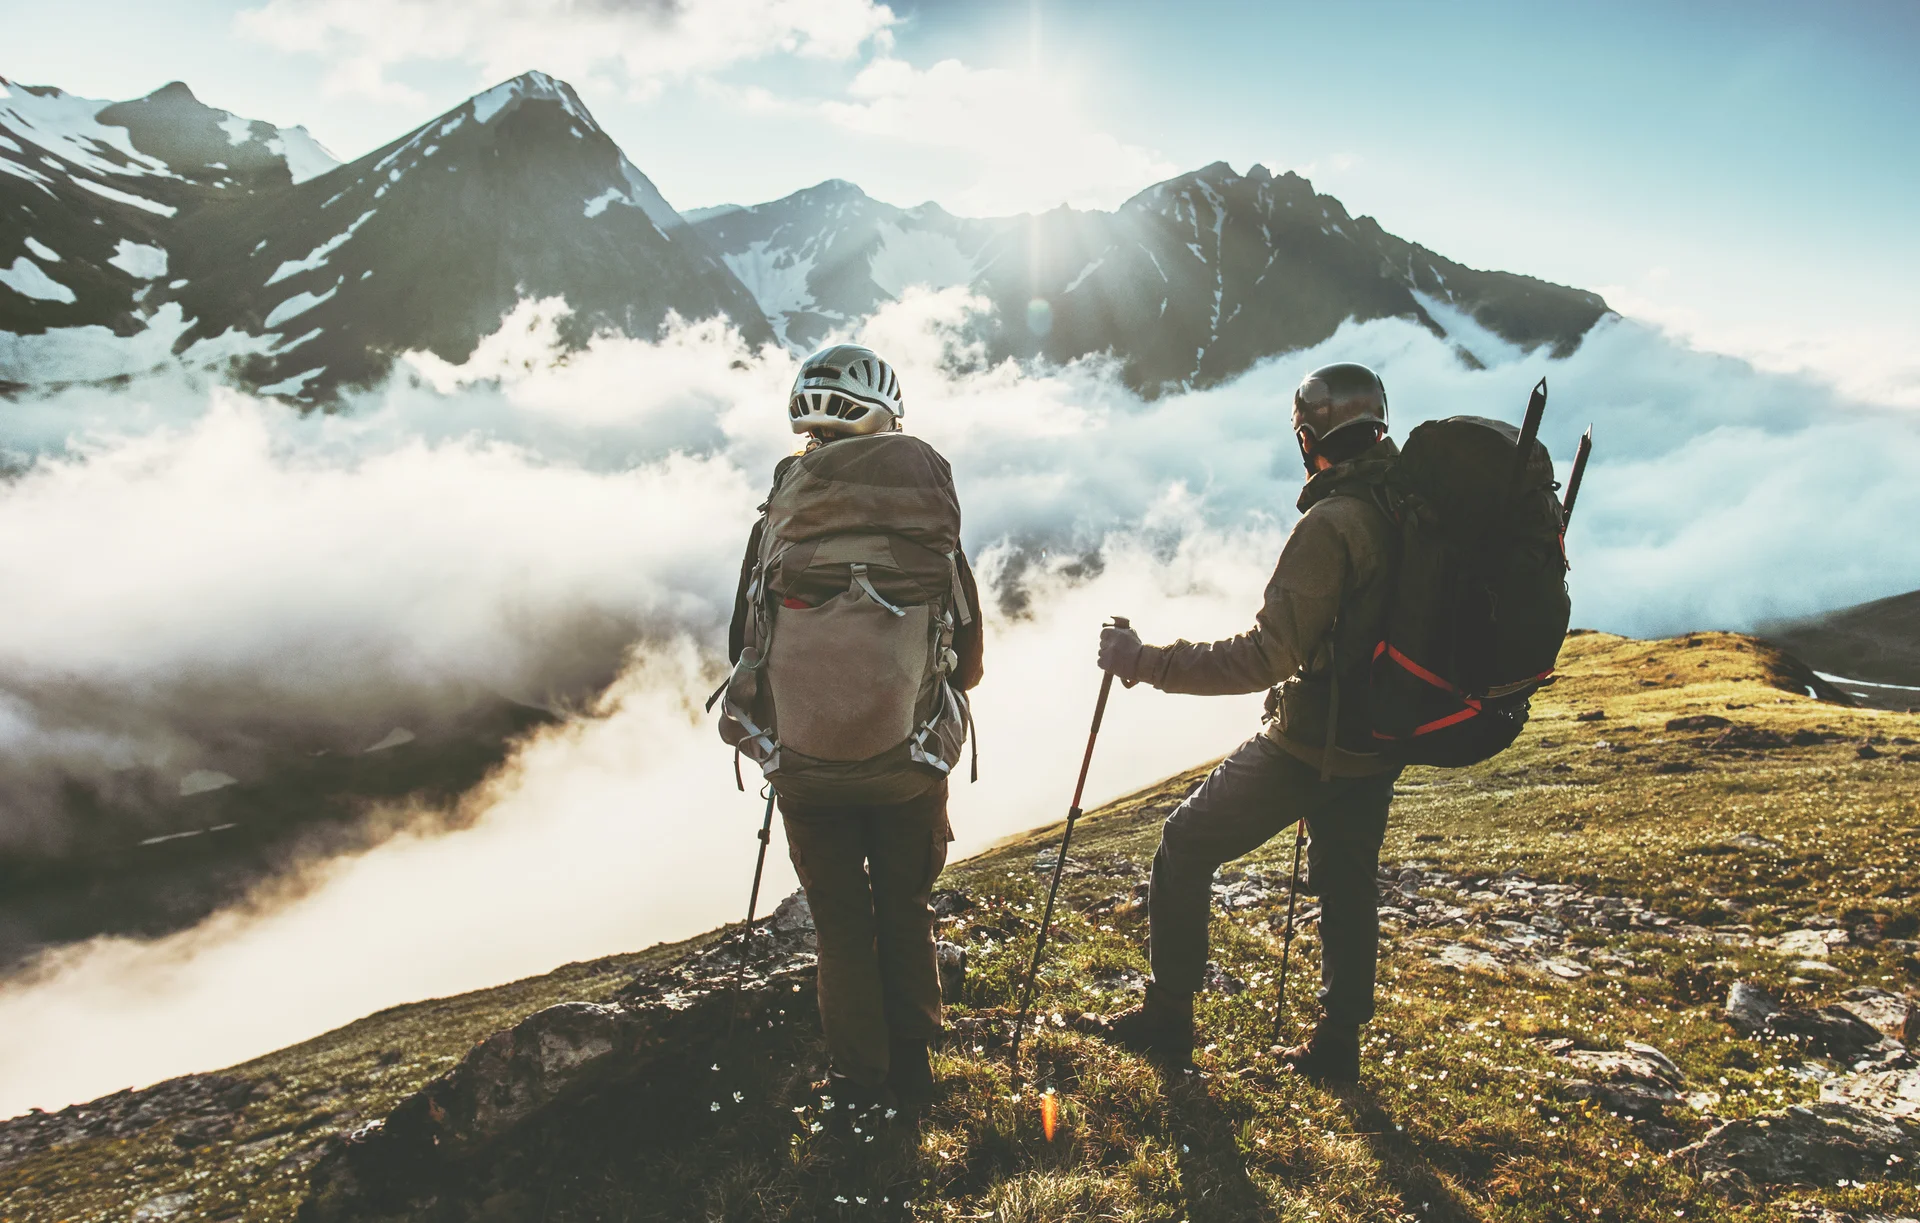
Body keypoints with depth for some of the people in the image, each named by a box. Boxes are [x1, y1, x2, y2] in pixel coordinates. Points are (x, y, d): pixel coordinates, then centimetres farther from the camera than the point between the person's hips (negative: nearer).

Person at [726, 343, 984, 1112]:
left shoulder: (780, 516, -7)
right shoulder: (925, 513, -8)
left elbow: (744, 648, -1)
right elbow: (968, 654, -2)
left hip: (807, 761, 0)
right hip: (911, 760, 1)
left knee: (841, 924, 15)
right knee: (906, 912, 19)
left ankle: (859, 1083, 27)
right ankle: (910, 1068, 31)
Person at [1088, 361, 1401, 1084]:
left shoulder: (1331, 524, -23)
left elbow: (1267, 656, -26)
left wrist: (1144, 661, -22)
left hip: (1304, 745, -8)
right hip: (1380, 746, 8)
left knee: (1184, 849, 8)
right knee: (1347, 886, 20)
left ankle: (1168, 1019, 15)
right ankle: (1338, 1045, 31)